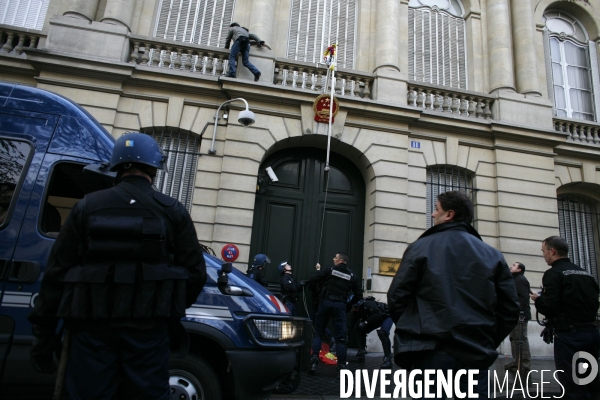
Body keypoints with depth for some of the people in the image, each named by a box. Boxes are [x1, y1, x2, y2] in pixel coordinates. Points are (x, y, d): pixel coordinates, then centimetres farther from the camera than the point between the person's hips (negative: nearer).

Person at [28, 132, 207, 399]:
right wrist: (169, 311, 16)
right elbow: (195, 272, -1)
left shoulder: (87, 206, 4)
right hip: (148, 328, -1)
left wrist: (43, 333, 10)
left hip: (92, 327, 1)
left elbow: (56, 273, 3)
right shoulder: (173, 211, 1)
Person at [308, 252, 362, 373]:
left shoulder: (329, 270, 0)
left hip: (326, 302, -1)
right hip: (340, 305, 1)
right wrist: (349, 303, 22)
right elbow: (359, 295, 7)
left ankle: (314, 360, -3)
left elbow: (311, 280, -1)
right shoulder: (352, 276, 8)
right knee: (340, 337, 5)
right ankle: (341, 365, 2)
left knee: (318, 332, 9)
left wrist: (318, 270, 17)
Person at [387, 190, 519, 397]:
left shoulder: (421, 248, -4)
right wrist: (488, 343, 16)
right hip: (476, 354, 3)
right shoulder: (492, 255, 4)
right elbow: (510, 309, 4)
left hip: (431, 352, -2)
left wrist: (412, 334, 10)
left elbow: (397, 297, -6)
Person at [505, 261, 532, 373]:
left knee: (521, 339, -8)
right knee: (513, 338, 12)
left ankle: (525, 365, -5)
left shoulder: (521, 279, -8)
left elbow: (524, 297, -19)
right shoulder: (514, 280, 22)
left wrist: (521, 313, -25)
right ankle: (517, 361, 19)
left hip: (519, 315, -10)